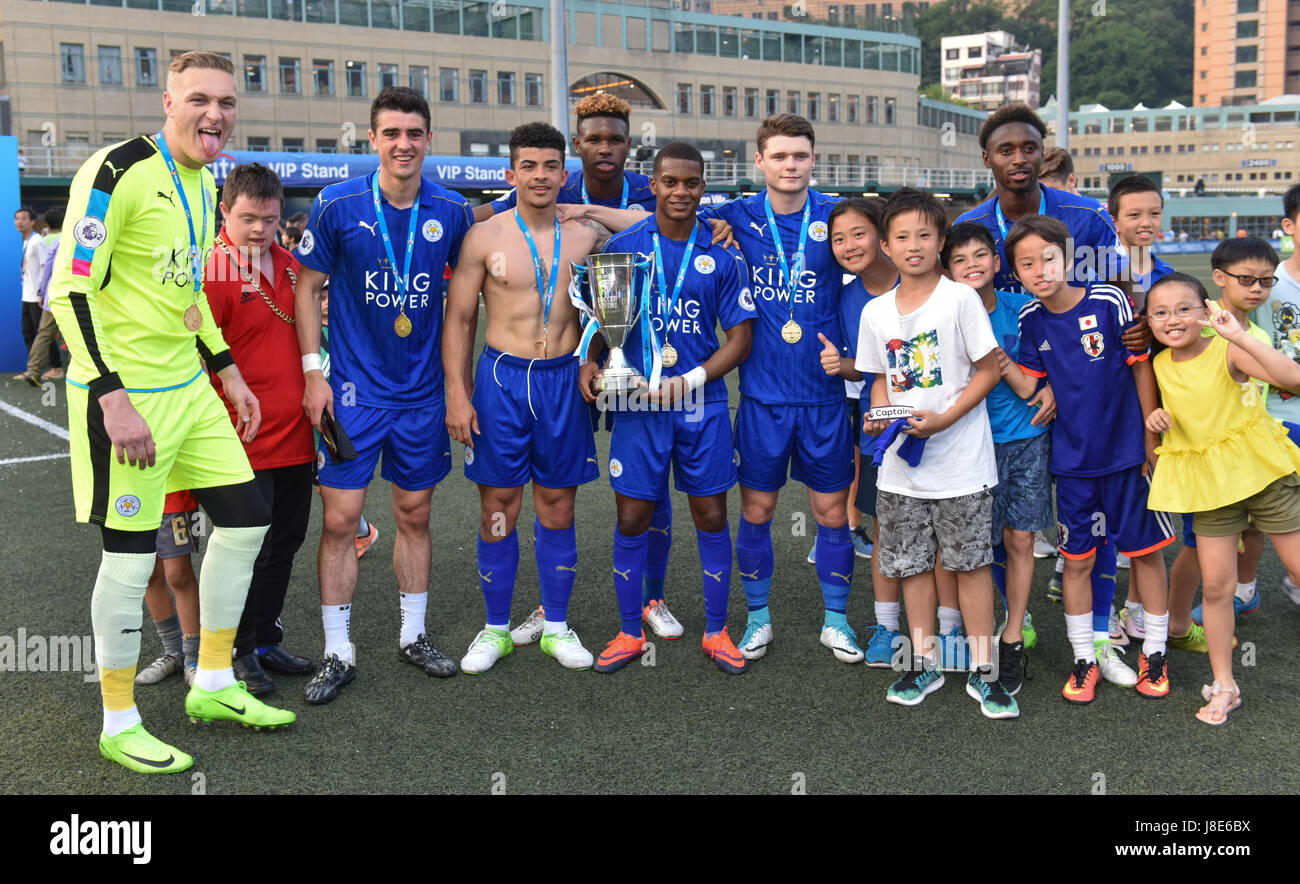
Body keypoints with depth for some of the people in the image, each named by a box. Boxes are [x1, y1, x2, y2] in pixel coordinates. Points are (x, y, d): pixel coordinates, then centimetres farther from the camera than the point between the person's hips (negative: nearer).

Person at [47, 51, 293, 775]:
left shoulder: (206, 182, 12)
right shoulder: (118, 172, -15)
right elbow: (71, 292, -18)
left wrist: (229, 373, 18)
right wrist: (113, 397, -24)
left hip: (188, 387, 9)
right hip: (123, 395, -9)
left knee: (246, 519, 11)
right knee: (132, 556, -1)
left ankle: (214, 687, 26)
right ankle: (119, 727, 17)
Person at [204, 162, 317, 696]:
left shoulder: (288, 264, 9)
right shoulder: (212, 271, -13)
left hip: (294, 435, 7)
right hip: (243, 440, -7)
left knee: (284, 543, 15)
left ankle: (267, 642, 30)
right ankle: (238, 653, 19)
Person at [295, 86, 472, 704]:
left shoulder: (450, 211, 0)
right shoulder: (338, 206, -7)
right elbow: (307, 288, -1)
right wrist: (313, 372, -7)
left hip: (422, 391, 3)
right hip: (353, 390, -3)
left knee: (415, 515, 12)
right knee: (340, 519, -2)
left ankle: (413, 636, 27)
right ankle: (338, 653, 10)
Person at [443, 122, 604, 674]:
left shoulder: (587, 235, 4)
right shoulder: (485, 237, -1)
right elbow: (459, 320, 2)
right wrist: (457, 394, -5)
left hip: (564, 380, 2)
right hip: (501, 379, -1)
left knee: (558, 508, 8)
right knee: (498, 508, 4)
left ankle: (556, 626, 22)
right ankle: (496, 628, 19)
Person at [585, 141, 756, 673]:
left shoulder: (721, 255, 3)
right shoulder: (623, 246, 3)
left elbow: (740, 336, 3)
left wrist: (692, 380, -10)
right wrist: (588, 362, -10)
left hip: (702, 406, 1)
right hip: (638, 404, 0)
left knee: (711, 516, 6)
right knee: (632, 518, 4)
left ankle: (716, 632, 21)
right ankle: (630, 634, 19)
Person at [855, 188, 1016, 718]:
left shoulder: (960, 299, -7)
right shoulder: (876, 311, 7)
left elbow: (988, 371, -6)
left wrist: (943, 418, -17)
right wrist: (879, 415, -4)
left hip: (960, 459, -4)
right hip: (901, 462, 5)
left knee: (970, 562, 2)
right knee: (912, 564, 11)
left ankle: (983, 672, 13)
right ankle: (924, 664, 25)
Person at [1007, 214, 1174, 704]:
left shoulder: (1109, 301, -13)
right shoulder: (1030, 320, -3)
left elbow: (1141, 368, -6)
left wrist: (1152, 440, -3)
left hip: (1125, 453, -2)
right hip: (1071, 459, 2)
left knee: (1145, 551, 9)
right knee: (1076, 559, 8)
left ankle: (1154, 653, 26)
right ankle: (1084, 660, 22)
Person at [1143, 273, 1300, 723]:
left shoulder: (1227, 351, -14)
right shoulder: (1160, 365, 2)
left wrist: (1240, 335, -34)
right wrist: (1156, 415, 0)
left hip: (1263, 471, -4)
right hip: (1210, 483, 4)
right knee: (1216, 586, 5)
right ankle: (1223, 686, 19)